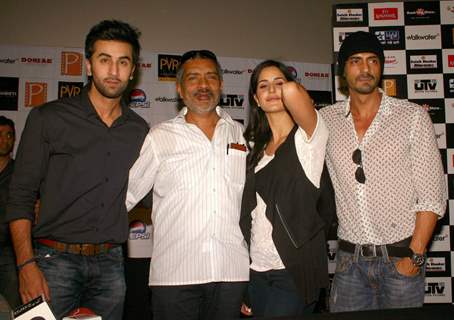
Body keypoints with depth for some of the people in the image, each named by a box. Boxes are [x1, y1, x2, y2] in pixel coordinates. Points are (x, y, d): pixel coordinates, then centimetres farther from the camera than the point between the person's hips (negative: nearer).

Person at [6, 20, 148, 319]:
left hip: (110, 263, 3)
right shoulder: (48, 118, -2)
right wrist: (26, 265, -12)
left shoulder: (139, 130, 8)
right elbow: (21, 197, -4)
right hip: (56, 259, -3)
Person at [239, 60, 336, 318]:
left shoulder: (309, 136, -6)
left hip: (295, 271, -5)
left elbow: (292, 91, -27)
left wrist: (292, 90, -3)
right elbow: (249, 212, 12)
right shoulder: (255, 146, 10)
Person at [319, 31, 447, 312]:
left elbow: (432, 195, -5)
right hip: (350, 258, 2)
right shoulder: (326, 120, 3)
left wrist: (415, 256, -10)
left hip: (400, 257, -2)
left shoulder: (413, 116, -3)